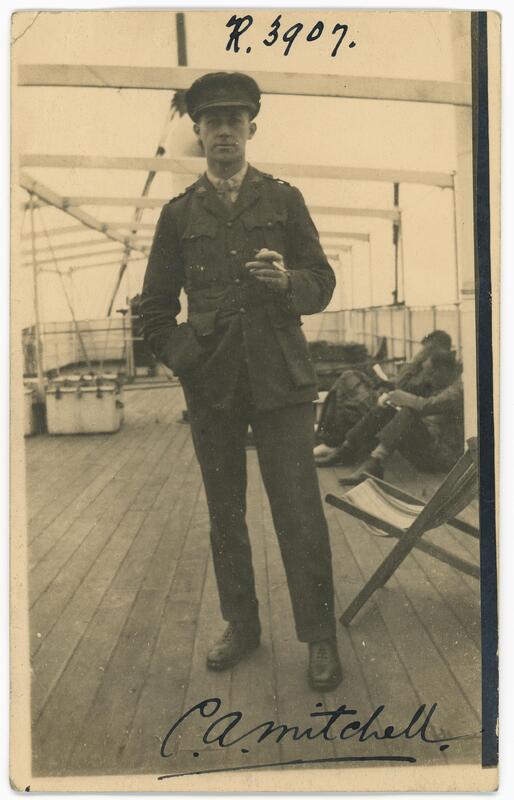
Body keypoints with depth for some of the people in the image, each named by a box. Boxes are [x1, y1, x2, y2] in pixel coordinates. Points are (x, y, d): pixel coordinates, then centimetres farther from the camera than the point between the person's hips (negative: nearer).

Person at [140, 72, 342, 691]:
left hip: (280, 380, -2)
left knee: (299, 511, -4)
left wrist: (288, 281, -13)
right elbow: (155, 307, 15)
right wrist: (181, 356, 1)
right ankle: (240, 625, 25)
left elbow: (323, 283, 8)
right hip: (210, 384, 2)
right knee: (224, 513, 10)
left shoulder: (284, 200, 10)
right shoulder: (178, 213, 11)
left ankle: (319, 637, 9)